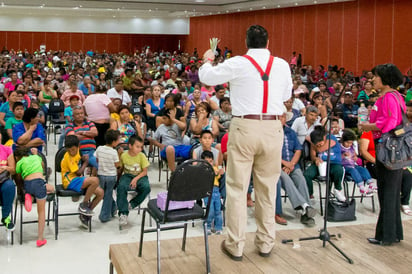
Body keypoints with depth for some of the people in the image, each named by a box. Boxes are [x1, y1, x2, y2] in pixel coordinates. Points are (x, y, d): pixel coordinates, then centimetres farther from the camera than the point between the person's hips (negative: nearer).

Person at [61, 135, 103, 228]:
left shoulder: (77, 151, 6)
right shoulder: (68, 157, -15)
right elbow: (78, 172, -16)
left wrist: (83, 159, 13)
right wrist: (86, 162, -4)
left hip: (78, 179, 8)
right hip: (70, 182, -8)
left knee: (100, 193, -7)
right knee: (95, 180, -31)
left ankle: (84, 215, 4)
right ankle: (83, 205, -16)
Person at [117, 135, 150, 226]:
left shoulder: (142, 156, -8)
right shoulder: (124, 155, -6)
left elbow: (145, 171, -6)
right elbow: (121, 168, 10)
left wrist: (136, 179, -19)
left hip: (140, 176, 0)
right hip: (127, 175, 0)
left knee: (146, 188, -32)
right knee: (121, 187, -32)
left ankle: (132, 204, -12)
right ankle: (123, 213, -27)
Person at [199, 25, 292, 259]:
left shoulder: (237, 64, -4)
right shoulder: (282, 65, 4)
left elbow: (207, 77, 7)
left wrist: (207, 60, 27)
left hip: (245, 127, -3)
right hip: (273, 128, 3)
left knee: (237, 187, 4)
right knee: (268, 188, 11)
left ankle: (236, 245, 9)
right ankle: (266, 243, 21)